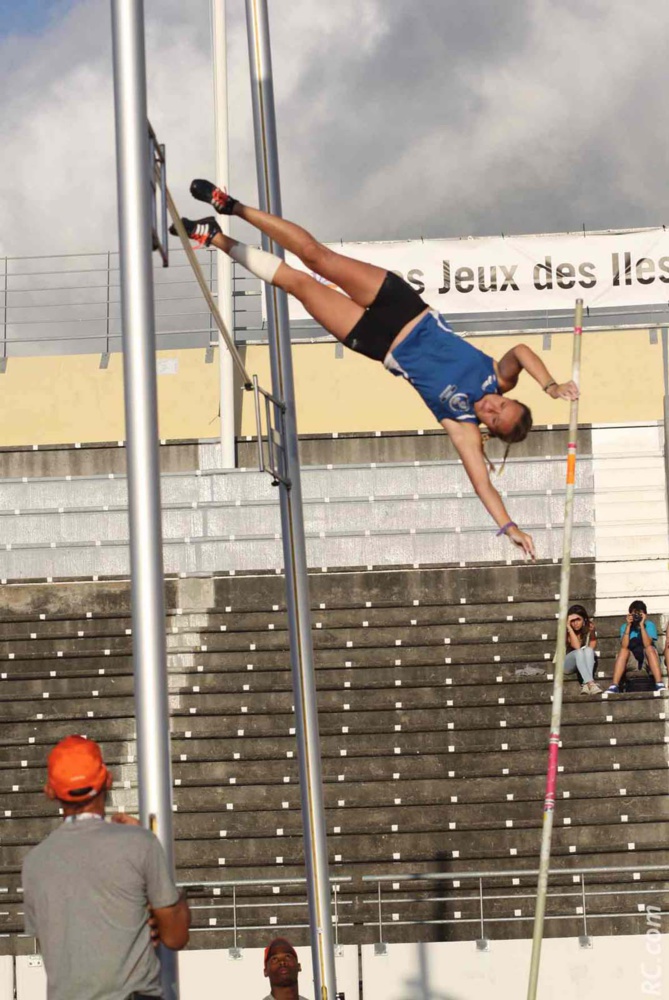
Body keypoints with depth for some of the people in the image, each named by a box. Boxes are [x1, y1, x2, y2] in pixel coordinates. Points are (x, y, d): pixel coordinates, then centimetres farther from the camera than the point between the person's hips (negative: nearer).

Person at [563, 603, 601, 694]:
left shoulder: (590, 629, -5)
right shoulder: (566, 631, -15)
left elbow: (592, 648, -4)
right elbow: (577, 647, -28)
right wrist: (569, 627, -30)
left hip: (584, 663, 3)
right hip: (568, 664, -3)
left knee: (588, 650, -30)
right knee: (579, 652, -35)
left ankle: (586, 685, -46)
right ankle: (591, 683, -54)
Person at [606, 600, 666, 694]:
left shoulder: (649, 625, -5)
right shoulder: (624, 627, 0)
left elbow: (647, 645, -22)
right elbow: (624, 646, -17)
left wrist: (642, 625, -23)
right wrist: (628, 626, -18)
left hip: (648, 659, -2)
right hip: (632, 661, 2)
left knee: (650, 648, -31)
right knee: (623, 650, -27)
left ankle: (659, 684, -44)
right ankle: (614, 686, -37)